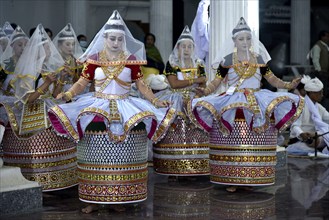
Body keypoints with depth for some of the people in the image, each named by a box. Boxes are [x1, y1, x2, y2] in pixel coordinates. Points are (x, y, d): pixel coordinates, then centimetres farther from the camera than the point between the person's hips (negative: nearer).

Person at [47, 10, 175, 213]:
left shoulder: (131, 59, 6)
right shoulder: (93, 59, 4)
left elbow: (141, 85, 7)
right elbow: (82, 83, 2)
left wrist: (156, 101, -4)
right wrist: (67, 95, -14)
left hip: (125, 109, 1)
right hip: (98, 107, -1)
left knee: (122, 158, -3)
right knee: (98, 158, -4)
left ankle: (117, 198, 5)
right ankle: (94, 200, 2)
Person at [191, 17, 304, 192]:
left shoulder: (259, 59, 12)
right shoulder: (227, 60, 6)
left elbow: (272, 79, 13)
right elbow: (216, 82, 2)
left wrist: (288, 85, -3)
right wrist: (205, 91, -18)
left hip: (257, 101, 2)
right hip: (232, 101, -2)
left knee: (253, 148, -10)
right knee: (232, 146, -13)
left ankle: (248, 179, -1)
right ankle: (232, 180, -5)